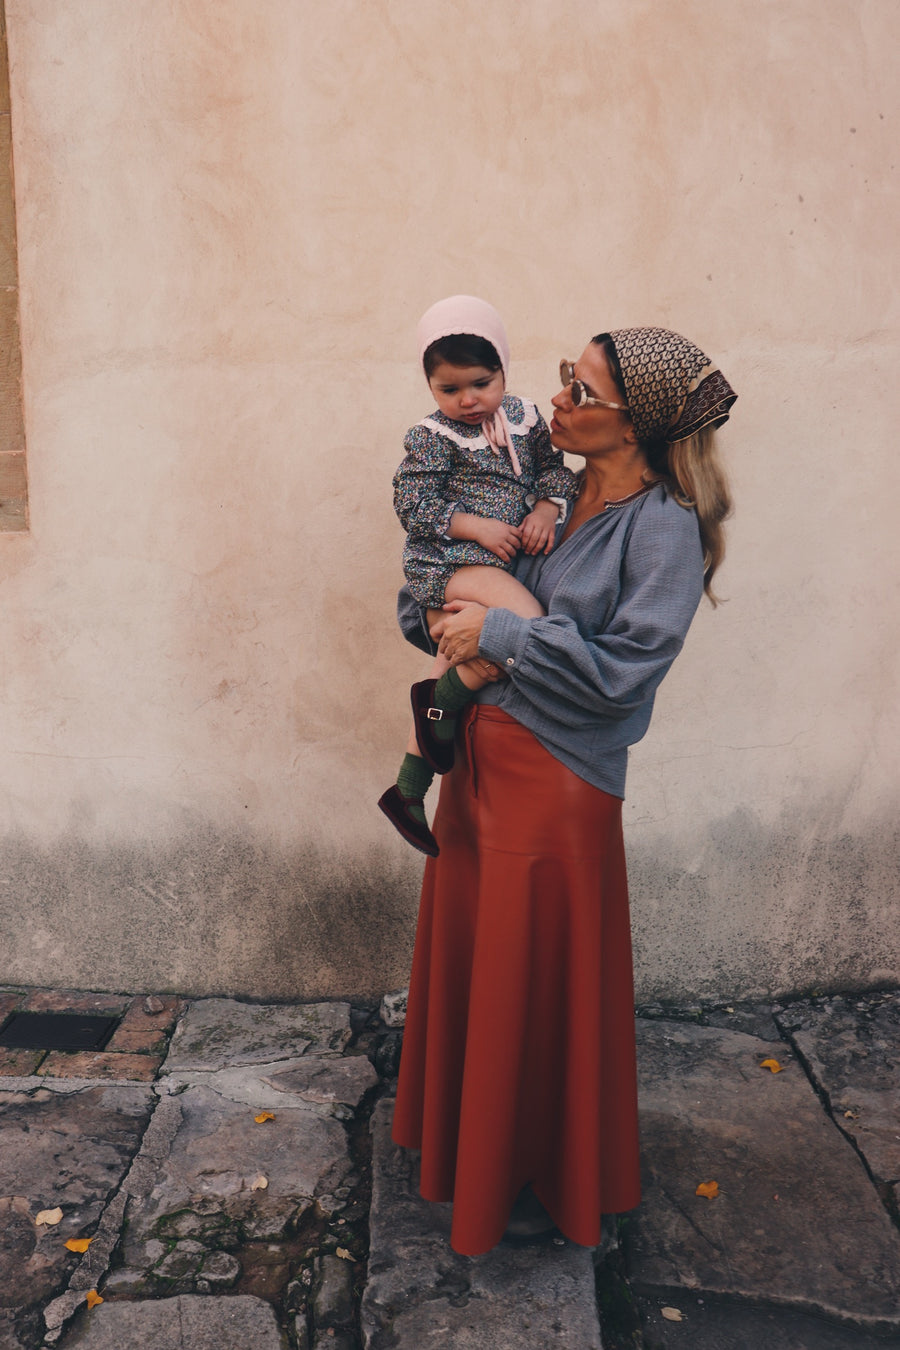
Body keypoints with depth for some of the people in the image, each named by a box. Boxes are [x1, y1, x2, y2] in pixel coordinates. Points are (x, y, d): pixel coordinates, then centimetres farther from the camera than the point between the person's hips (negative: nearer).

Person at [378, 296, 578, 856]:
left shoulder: (525, 418, 9)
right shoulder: (432, 438, -7)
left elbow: (553, 468, 15)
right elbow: (412, 503, -10)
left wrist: (548, 507, -6)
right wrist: (476, 526, -19)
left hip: (499, 560, 7)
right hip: (448, 561, -7)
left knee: (456, 661, 9)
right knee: (527, 625, -29)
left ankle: (409, 789, 19)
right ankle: (442, 699, -6)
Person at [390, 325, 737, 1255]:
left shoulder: (664, 527, -14)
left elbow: (622, 669, -22)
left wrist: (499, 632, -17)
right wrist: (438, 619, 0)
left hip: (557, 778, -7)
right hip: (481, 753, 7)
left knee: (539, 985, 7)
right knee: (466, 958, 20)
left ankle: (550, 1179, 33)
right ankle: (466, 1140, 45)